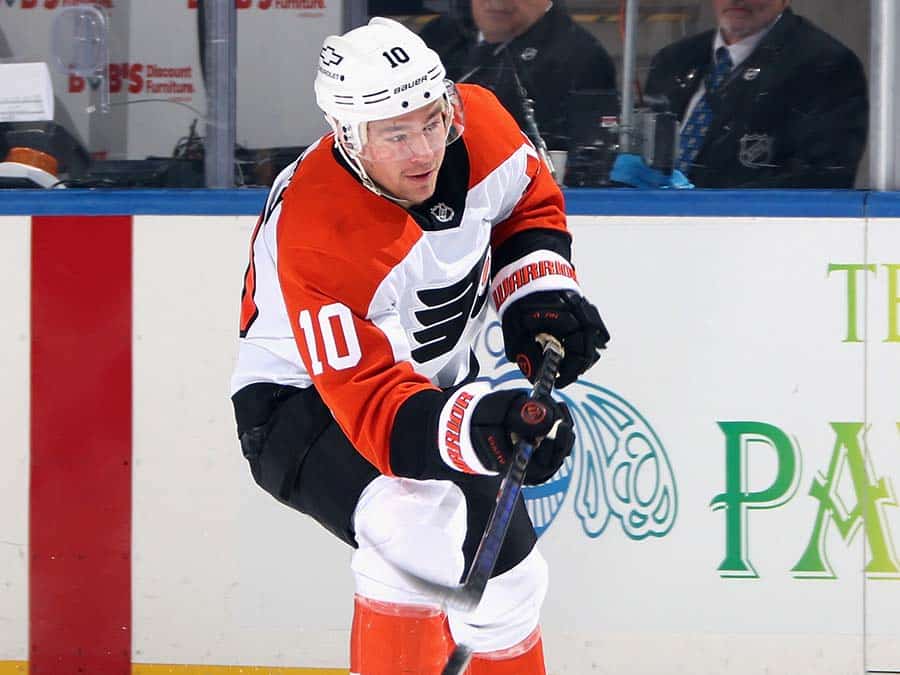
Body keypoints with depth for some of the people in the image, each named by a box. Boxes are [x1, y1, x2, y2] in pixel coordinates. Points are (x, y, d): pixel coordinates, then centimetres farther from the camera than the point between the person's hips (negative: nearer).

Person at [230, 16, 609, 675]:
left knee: (507, 570, 12)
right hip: (304, 404, -7)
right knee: (421, 526, -33)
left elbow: (532, 201, 7)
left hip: (436, 379, 7)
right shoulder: (316, 236, -36)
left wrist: (540, 293, -9)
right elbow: (372, 406, -40)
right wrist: (481, 429, -55)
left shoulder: (475, 124, -18)